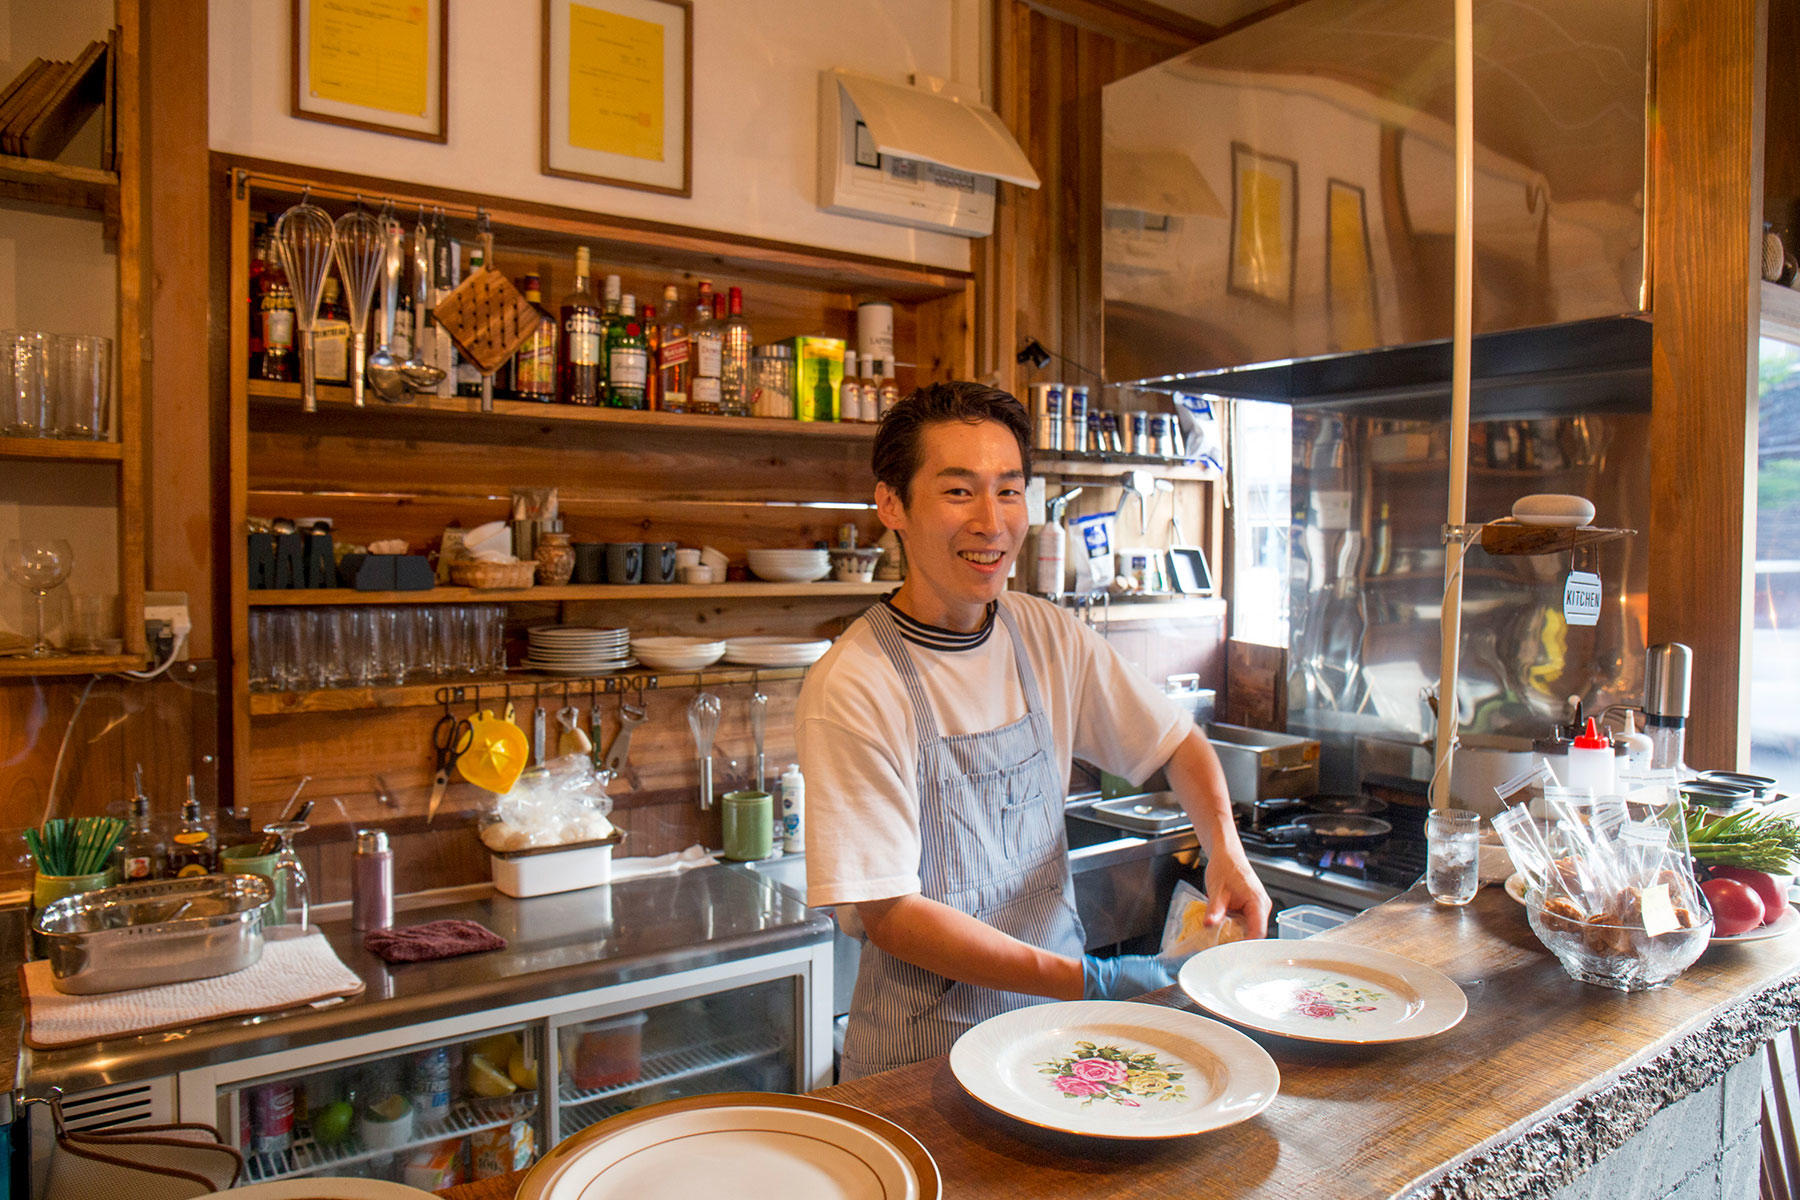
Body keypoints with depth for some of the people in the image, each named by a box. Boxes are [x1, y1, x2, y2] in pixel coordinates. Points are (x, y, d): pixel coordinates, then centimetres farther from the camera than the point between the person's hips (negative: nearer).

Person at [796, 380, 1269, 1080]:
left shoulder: (1050, 639, -1)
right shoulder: (849, 688, -18)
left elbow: (1177, 742, 11)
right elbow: (888, 914, -17)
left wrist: (1226, 851, -8)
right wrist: (1090, 982, -20)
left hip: (1059, 1022, 3)